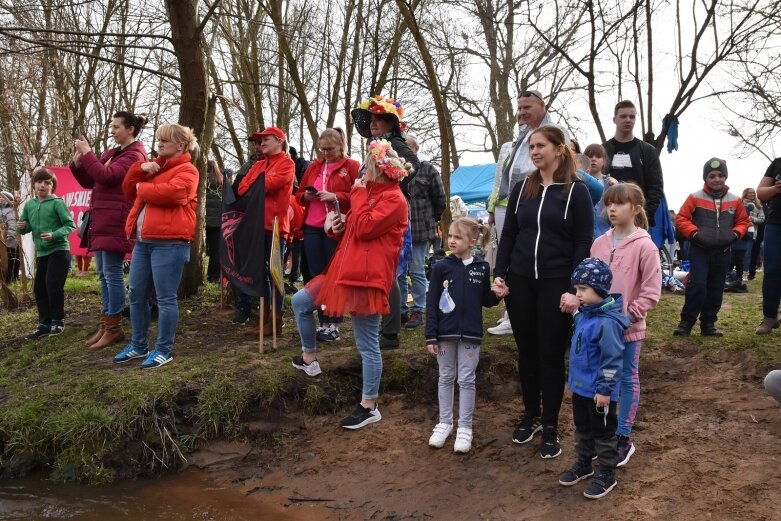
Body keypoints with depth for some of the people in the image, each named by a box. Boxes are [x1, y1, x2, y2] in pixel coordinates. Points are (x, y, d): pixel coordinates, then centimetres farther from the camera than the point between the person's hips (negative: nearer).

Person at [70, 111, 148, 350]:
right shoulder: (111, 153, 20)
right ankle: (106, 324, 17)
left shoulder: (134, 154, -6)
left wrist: (87, 152, -12)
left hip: (115, 221, -9)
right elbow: (89, 182, 20)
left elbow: (106, 176, -19)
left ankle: (114, 327, -1)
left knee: (112, 273, -7)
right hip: (101, 220, 9)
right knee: (103, 273, 10)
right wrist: (78, 161, 6)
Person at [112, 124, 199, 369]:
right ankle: (138, 345, 24)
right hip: (143, 241, 9)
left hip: (169, 242, -9)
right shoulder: (154, 167, 23)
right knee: (136, 295, 12)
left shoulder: (186, 170, -4)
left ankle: (164, 350, 5)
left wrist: (142, 188, -5)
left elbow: (170, 192, -23)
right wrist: (140, 168, 4)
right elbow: (129, 190, 21)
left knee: (165, 297, -4)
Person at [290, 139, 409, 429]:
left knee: (368, 345, -3)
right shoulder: (372, 193, 20)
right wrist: (339, 226, 3)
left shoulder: (394, 200, -12)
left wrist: (358, 194, -10)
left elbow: (364, 228, -22)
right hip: (347, 271, 10)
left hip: (367, 278, -10)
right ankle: (309, 359, 31)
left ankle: (369, 408, 8)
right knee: (300, 302, 16)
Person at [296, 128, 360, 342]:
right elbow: (299, 194, 20)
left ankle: (334, 325, 7)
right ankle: (323, 321, 16)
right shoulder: (313, 167, 15)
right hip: (312, 228, 5)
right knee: (316, 276, 7)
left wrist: (335, 196, -18)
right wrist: (307, 196, -2)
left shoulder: (352, 166, 0)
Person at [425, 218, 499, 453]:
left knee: (466, 380, 7)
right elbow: (431, 303, -4)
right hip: (445, 333, 0)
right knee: (446, 378, 12)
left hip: (470, 334, 0)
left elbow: (486, 301, 9)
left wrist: (498, 294, -13)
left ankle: (465, 427, 17)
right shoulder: (441, 267, -4)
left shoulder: (482, 268, -1)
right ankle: (444, 423, 25)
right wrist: (431, 336, -7)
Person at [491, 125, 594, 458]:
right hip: (519, 281, 4)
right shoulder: (521, 189, 9)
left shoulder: (576, 191, -3)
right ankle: (530, 415, 28)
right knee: (527, 353, 12)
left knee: (551, 355, 4)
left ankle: (550, 426, 17)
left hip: (556, 284, -4)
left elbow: (584, 243, -6)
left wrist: (574, 289, -14)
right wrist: (499, 275, -1)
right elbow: (508, 235, 10)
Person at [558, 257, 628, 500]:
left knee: (603, 432, 8)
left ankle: (607, 474, 23)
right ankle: (583, 463, 39)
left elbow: (612, 359, -24)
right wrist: (574, 378, 22)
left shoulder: (607, 322, -26)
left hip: (599, 391, -9)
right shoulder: (583, 314, 3)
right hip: (580, 386, 9)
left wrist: (604, 389, -20)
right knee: (582, 428, 22)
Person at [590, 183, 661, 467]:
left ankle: (623, 439, 20)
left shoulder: (645, 246, -12)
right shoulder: (599, 243, 3)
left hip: (628, 328, -5)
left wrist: (629, 316, -17)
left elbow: (651, 292, -12)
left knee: (628, 379, 10)